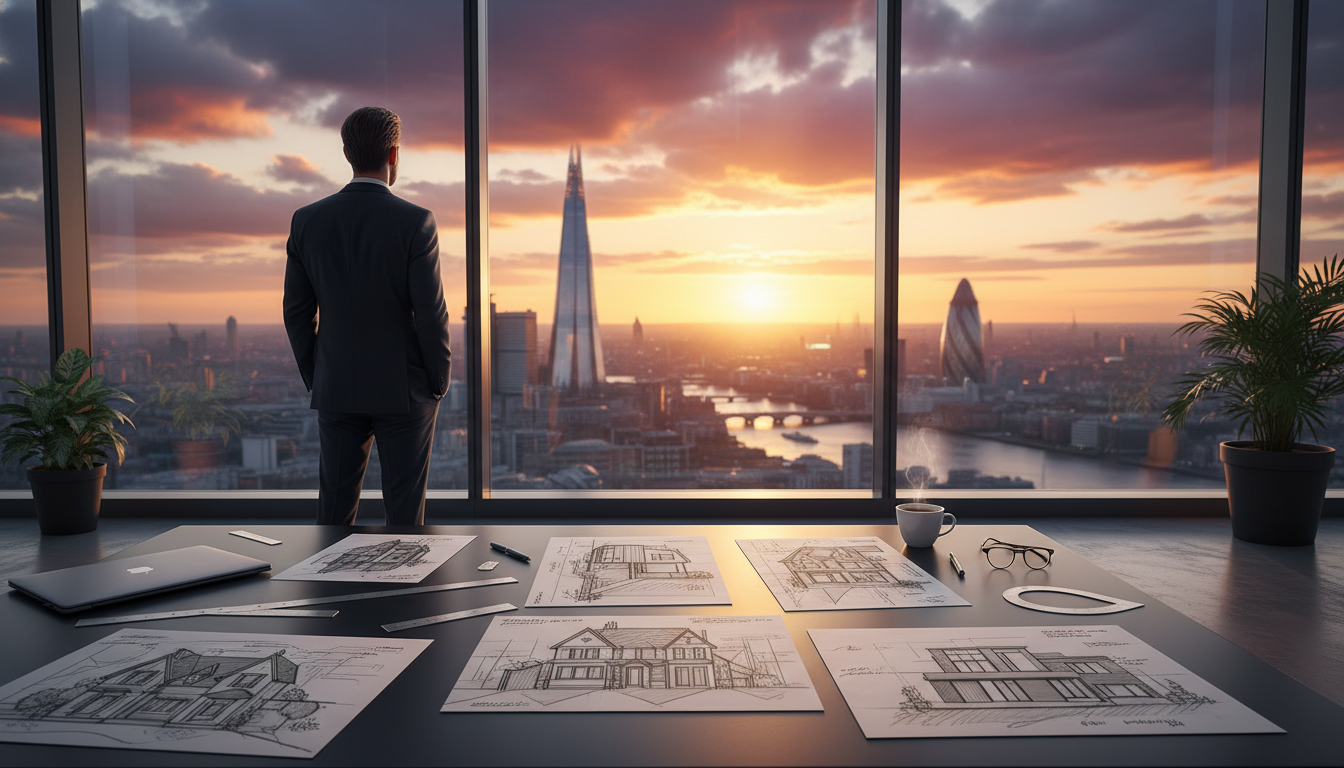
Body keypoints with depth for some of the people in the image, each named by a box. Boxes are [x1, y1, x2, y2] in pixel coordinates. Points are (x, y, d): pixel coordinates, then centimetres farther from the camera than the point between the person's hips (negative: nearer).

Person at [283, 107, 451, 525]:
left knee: (336, 503, 15)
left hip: (337, 387, 4)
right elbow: (431, 314, -15)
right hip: (403, 388, -3)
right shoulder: (415, 222, -16)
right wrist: (439, 383, -1)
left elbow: (297, 311, 2)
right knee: (404, 505, 9)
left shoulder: (307, 220, -3)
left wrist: (314, 380, 13)